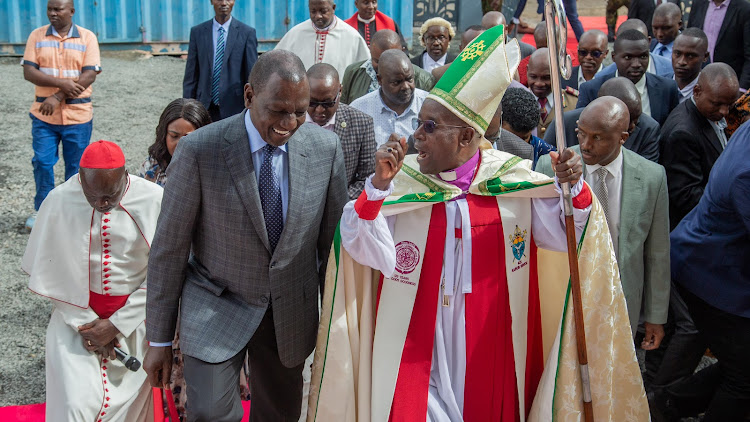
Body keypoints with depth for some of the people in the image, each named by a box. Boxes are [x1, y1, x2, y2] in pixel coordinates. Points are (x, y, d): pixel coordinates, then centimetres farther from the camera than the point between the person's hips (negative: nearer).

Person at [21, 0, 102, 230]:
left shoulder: (87, 37, -1)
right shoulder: (37, 36, 4)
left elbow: (89, 75, -9)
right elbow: (29, 72, -4)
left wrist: (58, 97, -16)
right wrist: (62, 83, -18)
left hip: (78, 115, -1)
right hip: (44, 114, 1)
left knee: (76, 166, 6)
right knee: (42, 162, 1)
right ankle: (41, 209, 18)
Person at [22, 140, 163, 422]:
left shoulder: (154, 201, -13)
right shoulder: (59, 201, -9)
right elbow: (45, 270, -1)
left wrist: (117, 325, -11)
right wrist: (84, 322, -8)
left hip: (133, 317, 0)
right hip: (76, 314, 0)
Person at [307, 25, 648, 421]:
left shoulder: (514, 179, -4)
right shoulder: (400, 179, -7)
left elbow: (565, 236, -1)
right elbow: (377, 256, -16)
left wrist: (574, 188, -19)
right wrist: (378, 186, -28)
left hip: (491, 345, 1)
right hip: (416, 347, -1)